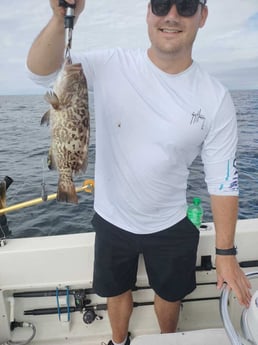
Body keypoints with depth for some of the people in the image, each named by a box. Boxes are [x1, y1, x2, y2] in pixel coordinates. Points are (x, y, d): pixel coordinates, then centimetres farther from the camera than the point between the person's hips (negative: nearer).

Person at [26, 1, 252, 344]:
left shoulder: (216, 99, -14)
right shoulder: (111, 65, -15)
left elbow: (223, 180, -10)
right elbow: (41, 70, -20)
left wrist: (226, 253, -8)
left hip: (170, 226, 0)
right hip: (112, 219, 1)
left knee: (169, 293, 25)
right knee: (117, 290, 25)